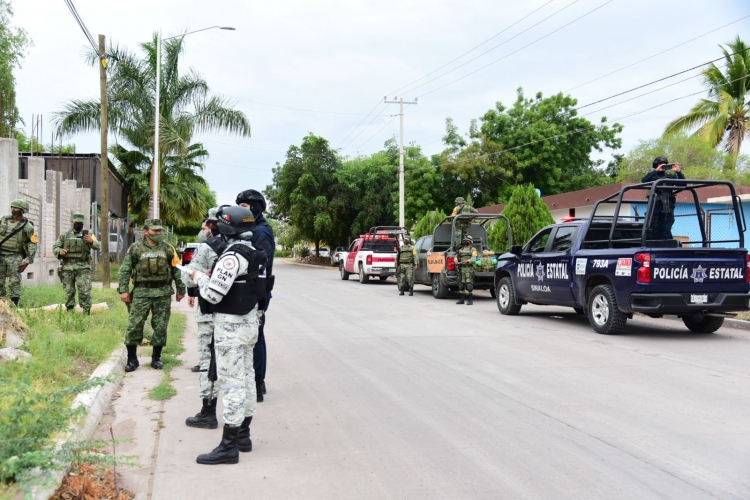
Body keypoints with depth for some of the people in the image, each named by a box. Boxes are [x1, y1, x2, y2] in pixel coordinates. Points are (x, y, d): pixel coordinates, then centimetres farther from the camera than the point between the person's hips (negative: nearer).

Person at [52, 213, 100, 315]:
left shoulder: (87, 235, 8)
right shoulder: (64, 236, 12)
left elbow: (98, 246, 0)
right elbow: (55, 247, 14)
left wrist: (91, 241, -22)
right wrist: (59, 251, -9)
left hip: (83, 268, -2)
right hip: (68, 268, 2)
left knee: (85, 291, -11)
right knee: (69, 292, 6)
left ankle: (86, 313, -5)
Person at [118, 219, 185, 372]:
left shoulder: (167, 248, 5)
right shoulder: (135, 248, 1)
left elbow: (177, 270, 9)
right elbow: (125, 270, 2)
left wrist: (180, 290, 8)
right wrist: (123, 290, -5)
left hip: (163, 292, 1)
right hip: (141, 292, -1)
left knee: (161, 327, 5)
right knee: (134, 325, -4)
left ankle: (156, 358, 18)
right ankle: (132, 359, 8)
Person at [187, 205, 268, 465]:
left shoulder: (232, 257, -20)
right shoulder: (255, 255, 9)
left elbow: (213, 295, -21)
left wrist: (199, 276, -3)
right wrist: (212, 275, 13)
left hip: (230, 326, -10)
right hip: (250, 322, 10)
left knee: (232, 383, -6)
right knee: (246, 377, 15)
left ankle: (229, 446, -2)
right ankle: (243, 435, 26)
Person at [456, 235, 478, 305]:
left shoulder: (473, 250, 2)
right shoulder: (461, 250, 19)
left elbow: (473, 259, -13)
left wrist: (467, 261, -32)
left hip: (469, 269, -6)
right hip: (461, 269, 6)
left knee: (469, 284, -9)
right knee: (461, 284, 6)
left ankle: (470, 300, -5)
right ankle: (461, 299, 13)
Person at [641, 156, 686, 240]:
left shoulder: (671, 177, 15)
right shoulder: (653, 176, 9)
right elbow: (644, 180, -12)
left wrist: (679, 172, -9)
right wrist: (656, 171, -18)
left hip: (667, 208, 1)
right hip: (655, 207, -1)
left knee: (666, 232, -7)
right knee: (655, 231, 2)